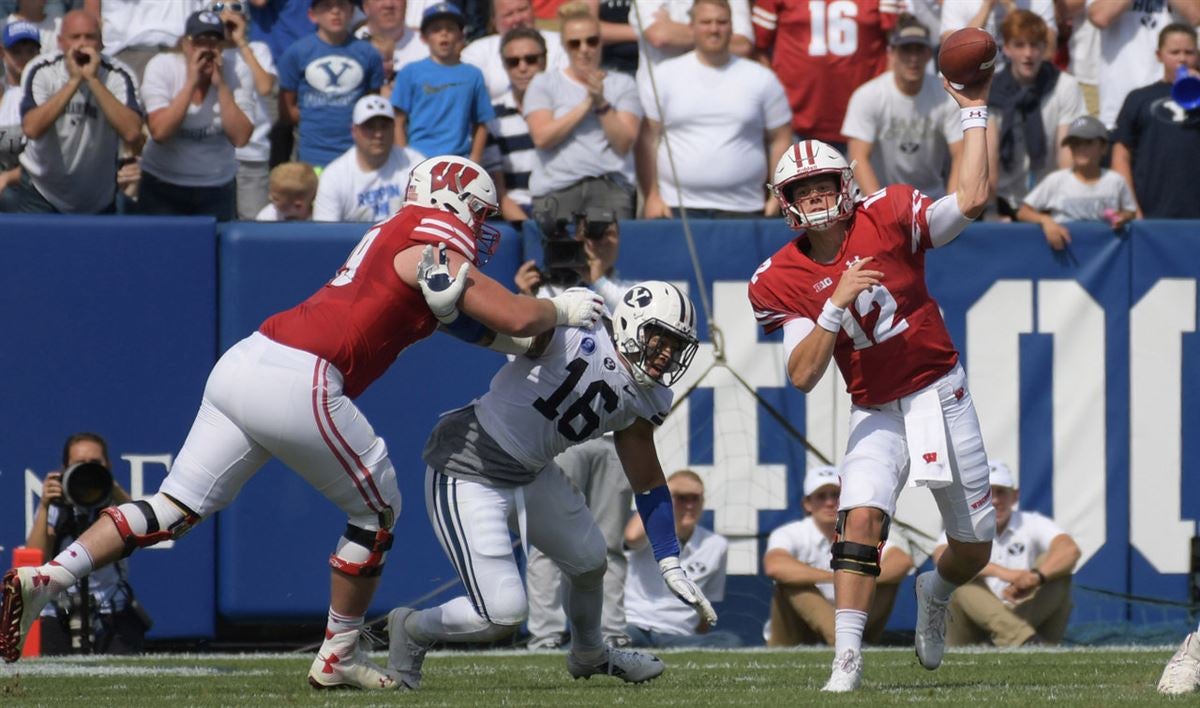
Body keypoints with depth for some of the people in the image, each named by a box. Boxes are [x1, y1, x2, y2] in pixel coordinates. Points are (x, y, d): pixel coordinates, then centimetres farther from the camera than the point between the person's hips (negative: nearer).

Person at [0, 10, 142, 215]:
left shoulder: (118, 76, -14)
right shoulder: (41, 71, -13)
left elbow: (131, 132, -30)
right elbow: (32, 128, -28)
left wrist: (93, 79, -31)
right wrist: (74, 81, -30)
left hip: (97, 202, 1)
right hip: (39, 194, -1)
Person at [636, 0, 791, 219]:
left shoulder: (761, 79, 9)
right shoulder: (666, 76, 7)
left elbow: (780, 139, 12)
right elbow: (647, 139, 5)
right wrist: (652, 196, -4)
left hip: (742, 210, 0)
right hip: (675, 208, 0)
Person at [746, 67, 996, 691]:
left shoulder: (887, 220, -11)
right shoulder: (782, 282, -9)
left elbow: (972, 200, -22)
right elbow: (803, 375, -16)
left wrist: (974, 111, -22)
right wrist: (836, 305, -28)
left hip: (941, 396, 0)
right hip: (876, 414, 0)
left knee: (974, 551, 9)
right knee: (862, 517, -27)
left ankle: (935, 592, 45)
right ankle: (846, 661, -26)